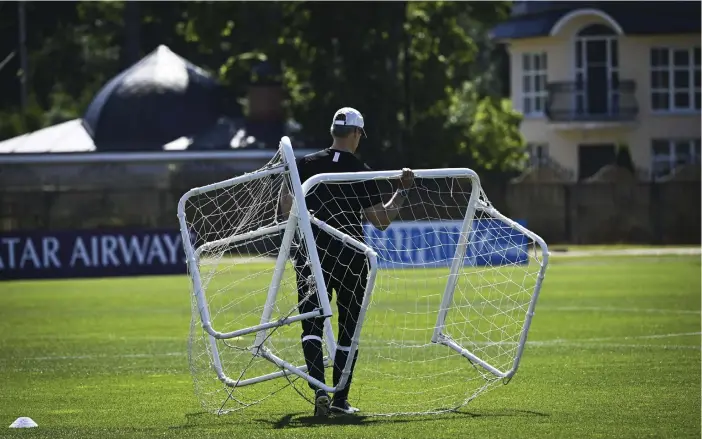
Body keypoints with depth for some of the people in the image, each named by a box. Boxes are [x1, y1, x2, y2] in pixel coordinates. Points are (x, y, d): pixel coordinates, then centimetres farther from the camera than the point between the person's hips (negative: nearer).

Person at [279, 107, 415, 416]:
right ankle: (340, 399, 12)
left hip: (312, 254, 1)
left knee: (312, 324, -2)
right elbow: (382, 220, -2)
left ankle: (319, 390, -23)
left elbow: (286, 206, 1)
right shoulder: (361, 173, -3)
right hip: (351, 258, -1)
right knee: (349, 328, 11)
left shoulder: (307, 165, 1)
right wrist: (403, 190, 7)